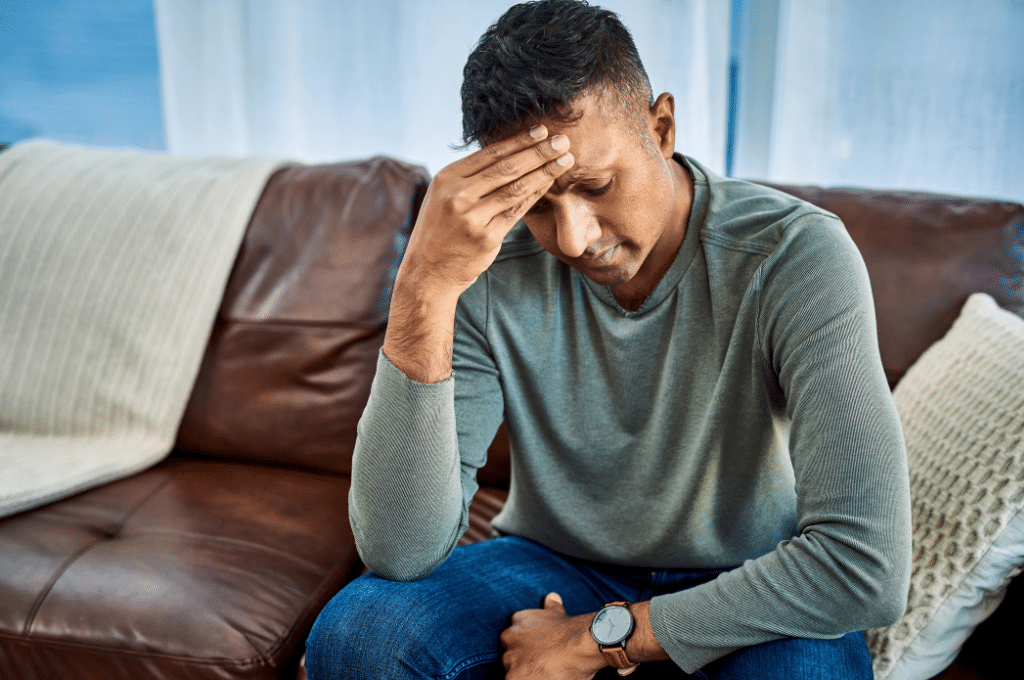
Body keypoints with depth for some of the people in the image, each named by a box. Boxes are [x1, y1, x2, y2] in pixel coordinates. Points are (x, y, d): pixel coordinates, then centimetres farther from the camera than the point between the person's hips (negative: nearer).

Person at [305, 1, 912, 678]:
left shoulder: (798, 257, -24)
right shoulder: (487, 271, -18)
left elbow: (867, 567, -29)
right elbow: (400, 552, -25)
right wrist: (424, 286, -36)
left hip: (741, 592, -1)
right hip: (556, 572, 2)